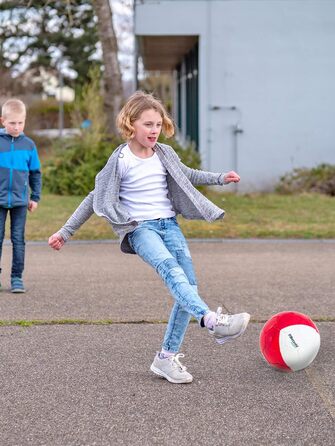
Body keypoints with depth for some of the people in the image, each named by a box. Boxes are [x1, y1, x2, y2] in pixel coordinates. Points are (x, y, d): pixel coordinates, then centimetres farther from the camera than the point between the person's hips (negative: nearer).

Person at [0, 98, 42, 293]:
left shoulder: (28, 145, 2)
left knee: (18, 240, 4)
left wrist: (35, 197, 8)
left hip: (20, 200, 1)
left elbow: (35, 173, 10)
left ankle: (17, 277, 10)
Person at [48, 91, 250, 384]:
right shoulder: (121, 160, -4)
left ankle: (167, 357, -1)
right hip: (140, 228, -6)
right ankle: (212, 321, -53)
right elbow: (95, 199, 3)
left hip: (169, 224, 6)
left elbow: (187, 175, 32)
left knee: (189, 284, -8)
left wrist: (219, 178, 28)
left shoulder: (165, 154, 9)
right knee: (170, 267, -34)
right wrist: (66, 232, 2)